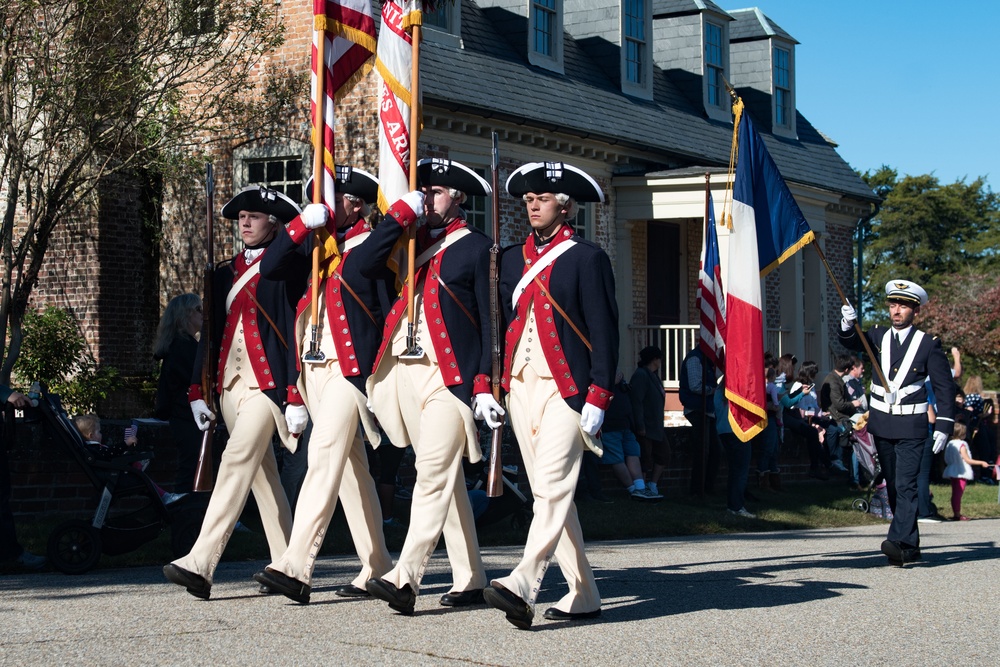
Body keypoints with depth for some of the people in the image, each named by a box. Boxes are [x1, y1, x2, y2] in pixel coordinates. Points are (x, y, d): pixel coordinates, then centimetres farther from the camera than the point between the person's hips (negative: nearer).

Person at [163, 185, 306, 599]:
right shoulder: (224, 274, 18)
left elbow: (296, 332, -7)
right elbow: (212, 332, 18)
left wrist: (296, 397, -13)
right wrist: (197, 391, 10)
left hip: (267, 382, -7)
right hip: (230, 383, 8)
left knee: (237, 462, -18)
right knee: (262, 473, 10)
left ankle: (201, 564, -26)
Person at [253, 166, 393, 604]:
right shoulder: (316, 242, 14)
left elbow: (388, 313, -6)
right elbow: (270, 269, 3)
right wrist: (301, 225, -8)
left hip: (350, 367, -7)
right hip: (314, 368, 8)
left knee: (324, 456, -17)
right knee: (351, 467, 11)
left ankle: (296, 567, -23)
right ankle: (377, 569, 19)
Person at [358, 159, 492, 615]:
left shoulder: (476, 248, -1)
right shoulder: (411, 242, 16)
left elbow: (491, 319, -4)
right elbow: (367, 264, 0)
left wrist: (485, 384, -12)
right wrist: (401, 212, -3)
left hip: (449, 376, -7)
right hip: (405, 370, 7)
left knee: (434, 474, -13)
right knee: (446, 478, 11)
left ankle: (405, 578, -20)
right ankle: (469, 581, 17)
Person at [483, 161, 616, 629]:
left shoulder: (587, 258, -2)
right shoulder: (512, 258, 16)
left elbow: (605, 333, -6)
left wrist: (597, 398, -13)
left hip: (566, 390, -7)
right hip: (520, 387, 7)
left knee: (553, 486, -16)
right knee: (548, 492, 8)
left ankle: (523, 585, -28)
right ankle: (583, 595, 15)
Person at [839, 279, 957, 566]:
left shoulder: (928, 344, -4)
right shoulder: (878, 336, 6)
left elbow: (944, 387, -2)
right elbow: (851, 342, -11)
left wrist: (944, 426, -8)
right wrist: (848, 324, -33)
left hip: (911, 426, -5)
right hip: (881, 424, 5)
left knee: (905, 485, -16)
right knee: (892, 486, 9)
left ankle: (899, 542, -26)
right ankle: (911, 546, 18)